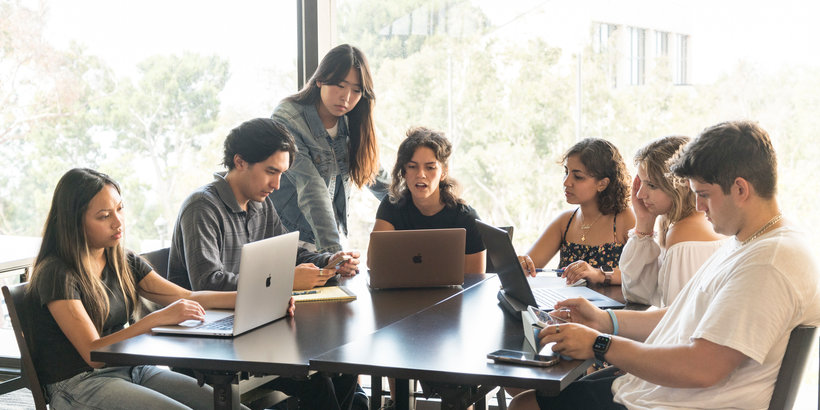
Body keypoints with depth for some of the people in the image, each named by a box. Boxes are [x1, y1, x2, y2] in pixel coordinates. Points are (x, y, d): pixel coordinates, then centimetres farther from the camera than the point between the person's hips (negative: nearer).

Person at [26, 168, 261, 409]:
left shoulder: (124, 262, 10)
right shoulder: (57, 274, -13)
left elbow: (187, 298, 9)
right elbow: (92, 353, -18)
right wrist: (158, 319, -26)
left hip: (131, 370, 7)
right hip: (78, 383, -7)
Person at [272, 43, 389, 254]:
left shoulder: (351, 123, 3)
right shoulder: (286, 120, -16)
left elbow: (372, 172, 17)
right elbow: (311, 190, -25)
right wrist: (332, 249, -32)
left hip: (334, 234, 5)